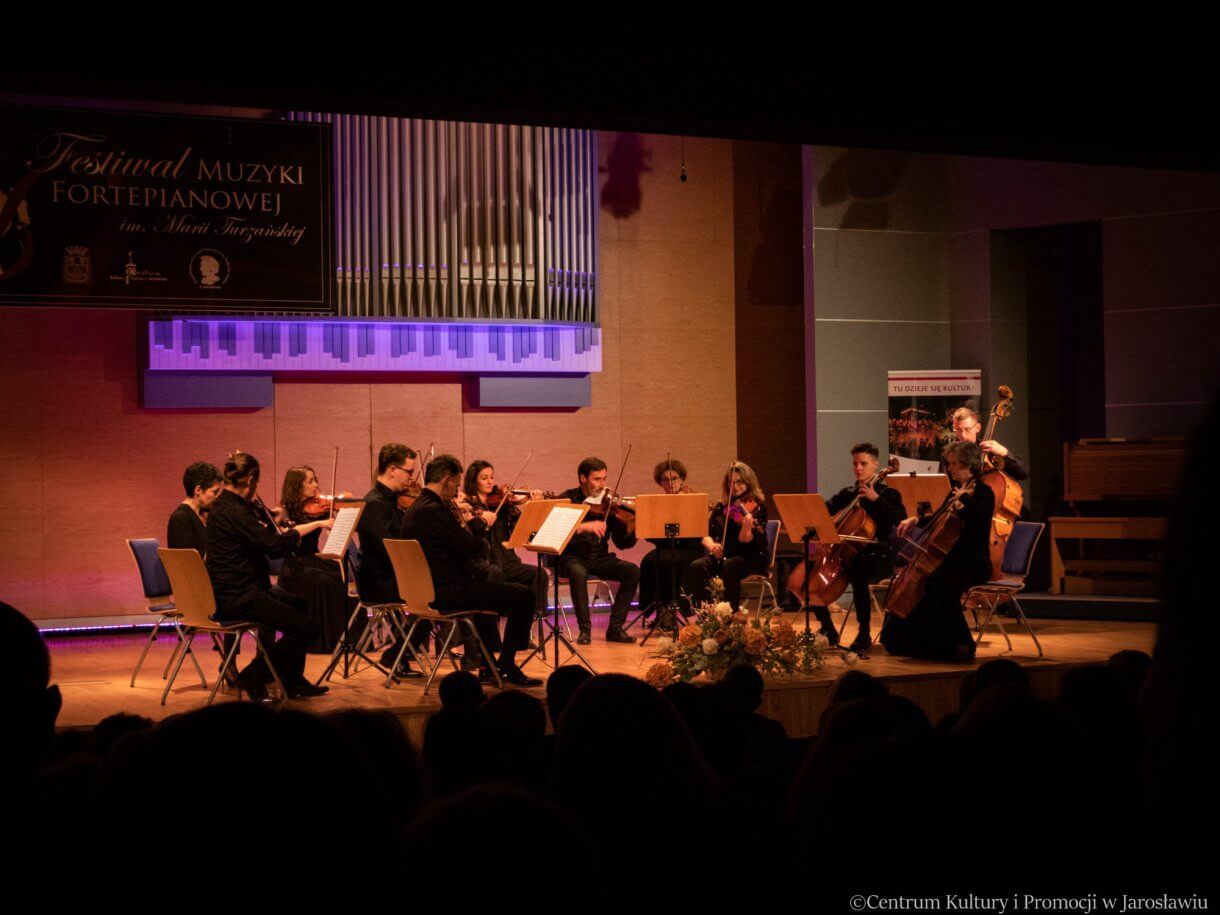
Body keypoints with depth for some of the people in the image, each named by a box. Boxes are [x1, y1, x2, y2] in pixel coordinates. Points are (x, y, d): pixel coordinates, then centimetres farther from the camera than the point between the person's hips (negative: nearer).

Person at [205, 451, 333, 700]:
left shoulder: (225, 505, 12)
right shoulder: (233, 512, -20)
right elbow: (276, 546, -24)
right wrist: (316, 524, -18)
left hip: (229, 592, 11)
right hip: (237, 599, -11)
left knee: (299, 603, 27)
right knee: (307, 628, -14)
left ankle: (293, 681, 29)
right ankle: (254, 677, -2)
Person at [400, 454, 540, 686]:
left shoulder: (414, 510, 12)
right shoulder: (433, 510, -20)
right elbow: (474, 548, -20)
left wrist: (461, 523, 9)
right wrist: (483, 543, 2)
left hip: (431, 590, 11)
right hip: (450, 592, -11)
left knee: (485, 586, 38)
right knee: (524, 596, -8)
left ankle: (488, 664, 39)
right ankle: (507, 665, 3)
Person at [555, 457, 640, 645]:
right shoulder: (566, 500, -3)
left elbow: (622, 543, 4)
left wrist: (632, 529, -19)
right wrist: (584, 527, -33)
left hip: (599, 558, 4)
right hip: (572, 557, -4)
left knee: (633, 571, -19)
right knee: (578, 573, -37)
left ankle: (615, 627, -13)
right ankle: (584, 628, -25)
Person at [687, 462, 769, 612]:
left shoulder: (756, 506, -4)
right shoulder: (721, 507, 10)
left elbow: (744, 540, -13)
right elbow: (707, 535, 7)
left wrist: (747, 526, -35)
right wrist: (711, 545, -16)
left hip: (753, 559, -4)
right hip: (725, 555, 4)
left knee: (730, 565, -38)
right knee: (697, 567, -25)